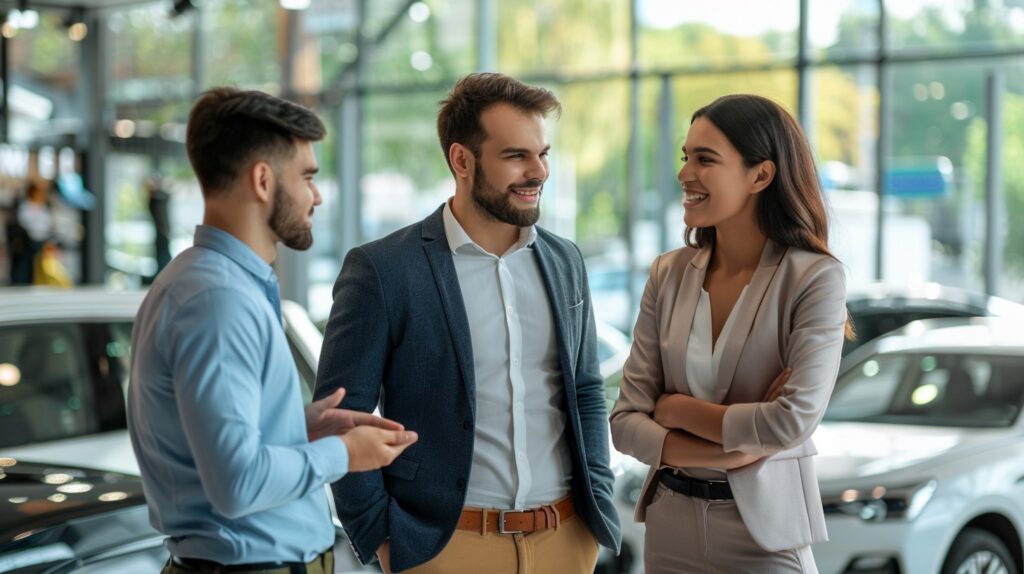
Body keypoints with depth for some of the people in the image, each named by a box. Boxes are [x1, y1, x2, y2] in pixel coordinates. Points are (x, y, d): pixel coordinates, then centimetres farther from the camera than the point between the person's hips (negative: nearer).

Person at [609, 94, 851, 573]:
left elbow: (793, 421, -22)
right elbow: (626, 422, -3)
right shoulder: (669, 274, 0)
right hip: (670, 524, 4)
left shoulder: (814, 278, -12)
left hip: (765, 530, -4)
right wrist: (726, 454, -17)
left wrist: (677, 409, -10)